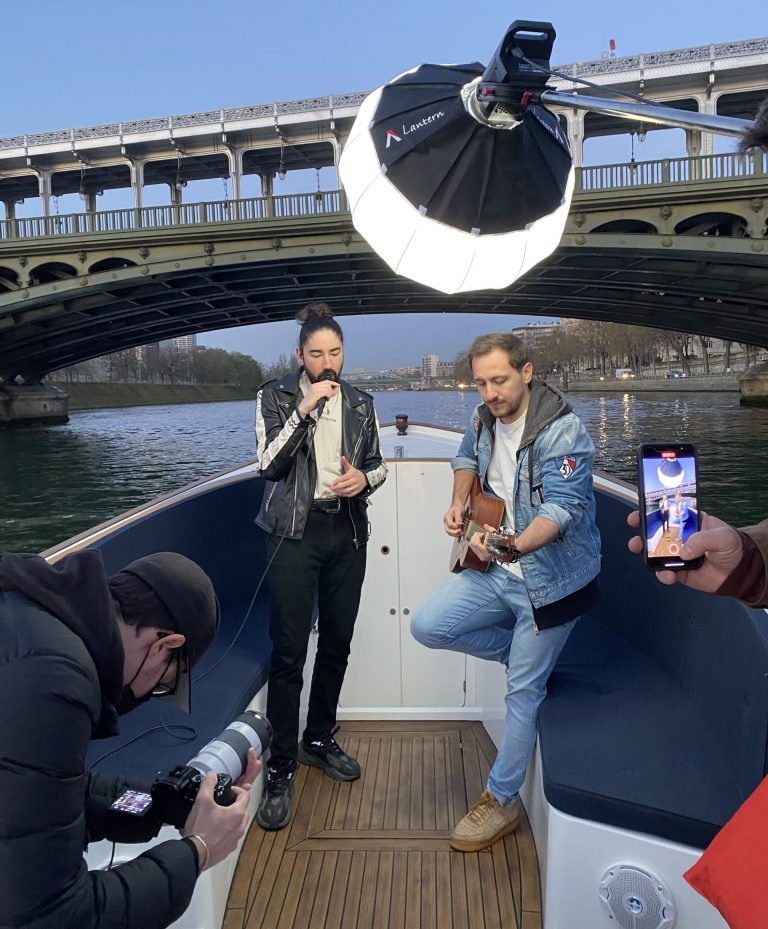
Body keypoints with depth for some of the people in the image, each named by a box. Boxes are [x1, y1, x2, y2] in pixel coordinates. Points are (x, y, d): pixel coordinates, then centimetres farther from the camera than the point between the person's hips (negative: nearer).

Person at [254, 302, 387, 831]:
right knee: (289, 651, -5)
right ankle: (281, 769, 8)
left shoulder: (361, 403, 8)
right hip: (296, 533, -4)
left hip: (347, 533, 4)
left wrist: (364, 479, -8)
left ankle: (320, 740, 32)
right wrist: (304, 409, -18)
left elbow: (378, 465, 15)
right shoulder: (276, 396, -1)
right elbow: (270, 465, -10)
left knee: (337, 644, 12)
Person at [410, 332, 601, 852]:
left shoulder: (562, 431, -21)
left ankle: (502, 802, 21)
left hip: (550, 579, -7)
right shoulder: (484, 419, 0)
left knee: (523, 690, 1)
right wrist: (460, 504, 3)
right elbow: (467, 459, 22)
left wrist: (515, 546, -50)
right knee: (427, 626, -3)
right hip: (497, 572, 7)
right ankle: (524, 650, 18)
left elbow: (561, 508, -31)